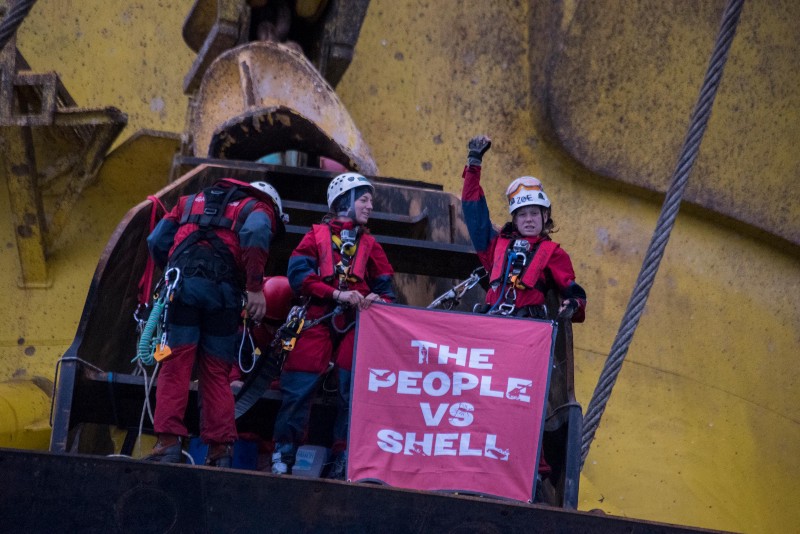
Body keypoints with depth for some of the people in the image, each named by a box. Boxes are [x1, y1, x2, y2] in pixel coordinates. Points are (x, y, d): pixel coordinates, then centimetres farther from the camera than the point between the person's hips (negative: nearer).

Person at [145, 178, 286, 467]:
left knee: (175, 367, 0)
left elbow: (157, 241, 22)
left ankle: (168, 443, -11)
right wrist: (255, 288, -10)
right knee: (216, 374, 6)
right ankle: (220, 451, 2)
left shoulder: (192, 201, 31)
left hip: (181, 286, 2)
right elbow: (255, 232, -8)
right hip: (222, 291, -2)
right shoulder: (260, 208, 17)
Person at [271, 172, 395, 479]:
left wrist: (378, 299, -9)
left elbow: (386, 289, 16)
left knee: (353, 394, -5)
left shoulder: (370, 245, 22)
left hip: (355, 325, 3)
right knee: (298, 391, -9)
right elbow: (298, 274, -3)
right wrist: (337, 294, -15)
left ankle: (343, 461, 2)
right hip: (318, 321, -3)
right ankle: (282, 458, -2)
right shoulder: (317, 235, 13)